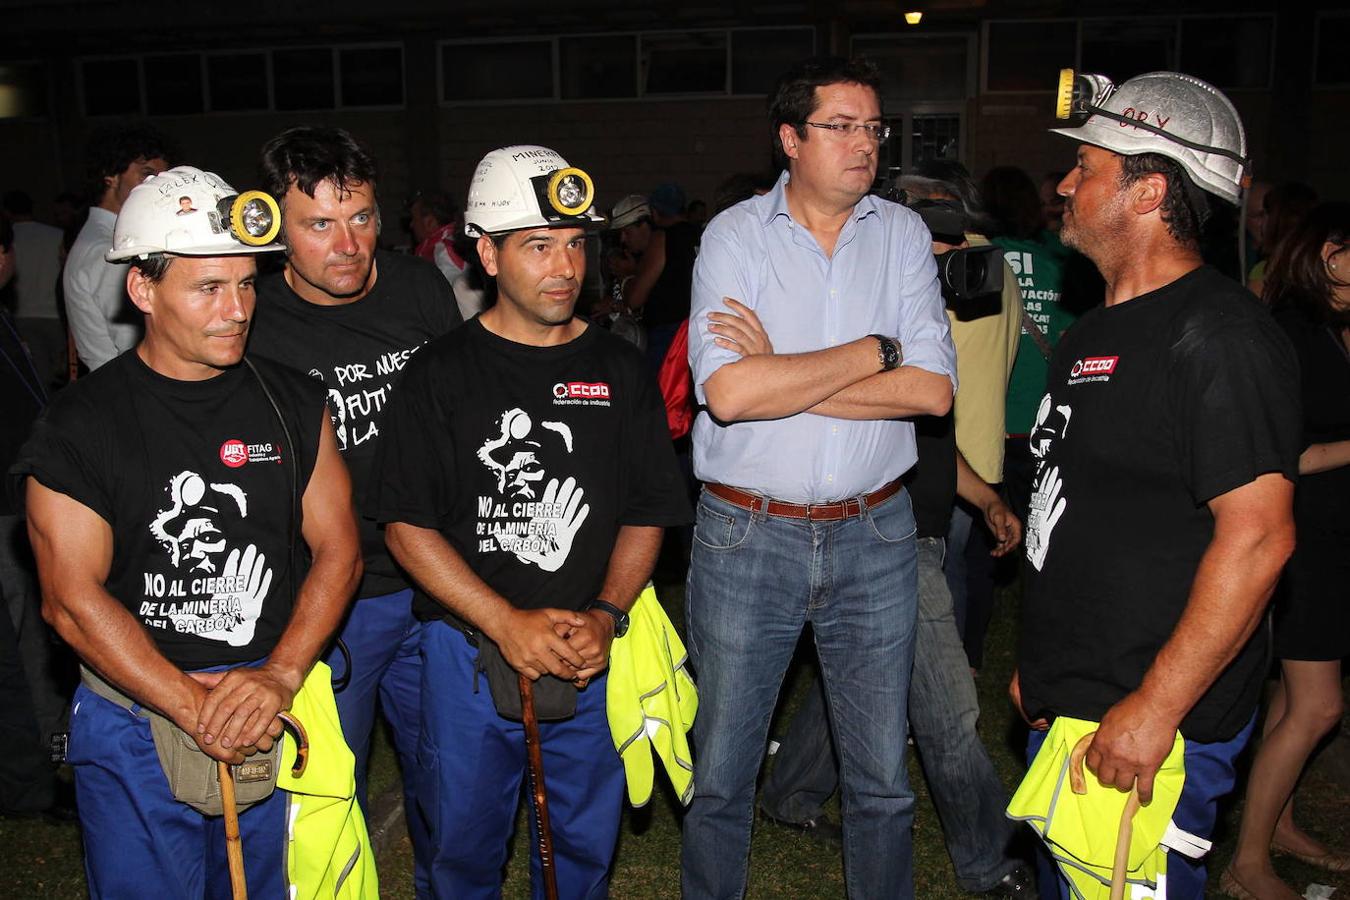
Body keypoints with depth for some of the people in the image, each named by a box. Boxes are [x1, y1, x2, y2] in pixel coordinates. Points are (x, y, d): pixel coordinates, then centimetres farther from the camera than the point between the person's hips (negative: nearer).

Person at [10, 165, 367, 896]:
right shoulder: (81, 424, -9)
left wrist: (279, 678, -14)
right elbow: (72, 600, -13)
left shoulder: (293, 403, 0)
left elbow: (338, 549, -1)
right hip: (137, 723, -2)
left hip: (276, 719, 3)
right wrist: (194, 708, -18)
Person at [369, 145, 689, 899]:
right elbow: (407, 525, -7)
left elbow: (647, 513, 4)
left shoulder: (620, 370, 2)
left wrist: (606, 616, -11)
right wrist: (508, 624, -16)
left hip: (592, 657, 2)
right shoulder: (444, 374, -4)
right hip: (471, 652, -1)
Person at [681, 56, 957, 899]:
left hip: (875, 536, 2)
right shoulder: (735, 235, -5)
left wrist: (782, 377, -15)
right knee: (721, 773, 13)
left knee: (883, 778, 15)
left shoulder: (902, 234, 3)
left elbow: (933, 388, -10)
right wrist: (875, 352, -12)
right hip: (747, 536, -1)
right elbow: (728, 392, -20)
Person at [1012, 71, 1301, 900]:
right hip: (1066, 707, 9)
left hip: (1148, 720, -9)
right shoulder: (1099, 330, 13)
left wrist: (1155, 708, -23)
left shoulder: (1220, 334, -17)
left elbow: (1259, 536, -23)